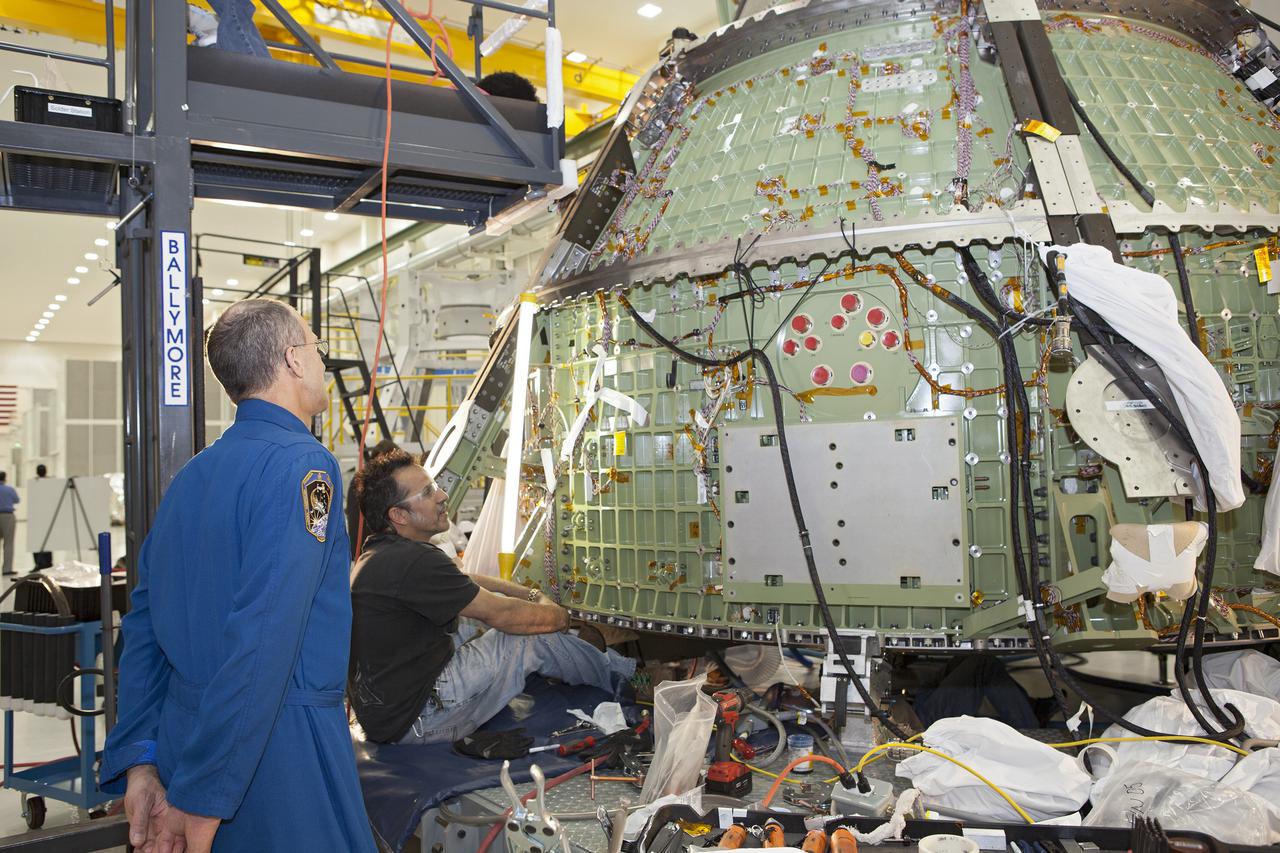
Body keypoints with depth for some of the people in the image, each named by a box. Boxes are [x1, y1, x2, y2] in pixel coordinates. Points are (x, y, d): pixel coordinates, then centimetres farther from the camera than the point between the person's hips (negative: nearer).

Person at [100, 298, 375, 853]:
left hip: (184, 732, 8)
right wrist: (202, 798, -20)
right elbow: (264, 636, -24)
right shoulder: (302, 464, -16)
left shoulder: (192, 474, 9)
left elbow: (144, 623, 10)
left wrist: (139, 763, 11)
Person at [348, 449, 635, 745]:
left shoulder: (380, 552, 9)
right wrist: (559, 615, 1)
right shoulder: (412, 562, -25)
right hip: (414, 719, -10)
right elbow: (502, 615, -17)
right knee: (536, 635, -7)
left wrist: (532, 594, 13)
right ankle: (618, 675, 19)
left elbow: (465, 582, 21)